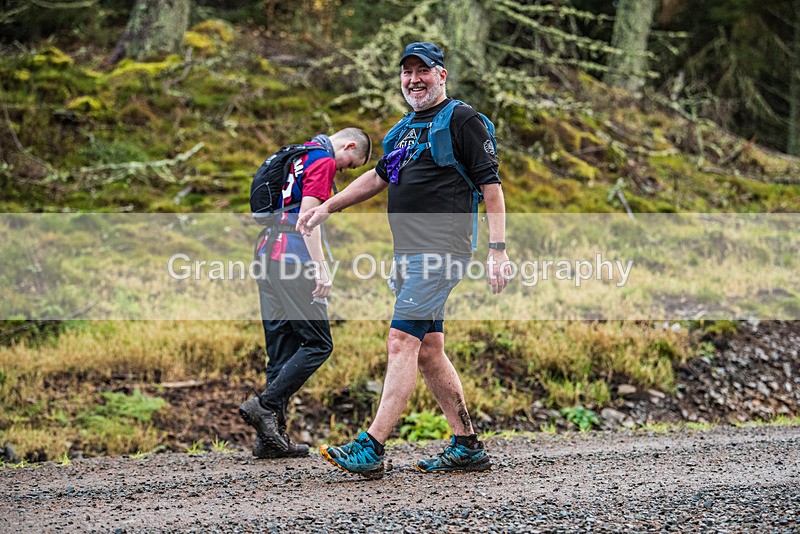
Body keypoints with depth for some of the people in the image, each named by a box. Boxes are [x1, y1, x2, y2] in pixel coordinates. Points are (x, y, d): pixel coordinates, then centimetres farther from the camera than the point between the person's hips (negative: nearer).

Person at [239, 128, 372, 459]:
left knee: (281, 349, 8)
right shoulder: (324, 161, -5)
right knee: (317, 344, -6)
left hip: (267, 252, 10)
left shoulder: (298, 155, 23)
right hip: (292, 259, -9)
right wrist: (321, 268, -18)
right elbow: (308, 214, -15)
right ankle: (265, 405, -15)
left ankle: (271, 438, 5)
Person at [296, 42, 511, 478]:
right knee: (428, 351, 8)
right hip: (409, 254, 9)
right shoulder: (409, 129, 22)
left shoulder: (462, 120, -4)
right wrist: (328, 207, 27)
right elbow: (379, 176, 34)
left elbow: (491, 185, -9)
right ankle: (467, 447, 14)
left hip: (440, 251, -9)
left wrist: (497, 250, -17)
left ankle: (371, 449, -18)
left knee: (402, 343, -14)